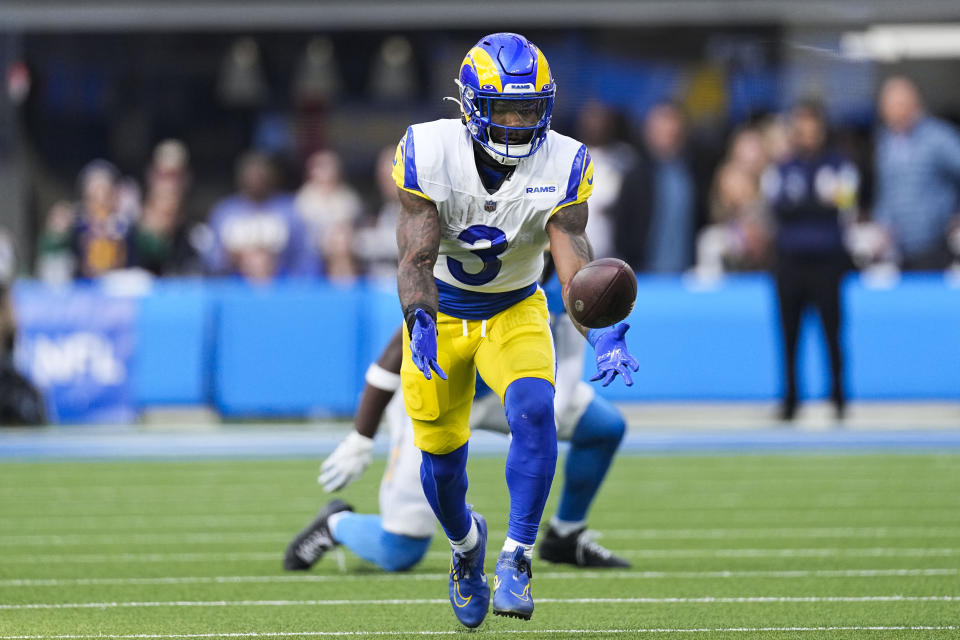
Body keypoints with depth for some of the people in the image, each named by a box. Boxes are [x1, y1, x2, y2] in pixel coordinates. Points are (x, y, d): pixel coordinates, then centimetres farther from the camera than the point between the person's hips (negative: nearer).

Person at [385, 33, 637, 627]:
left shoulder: (562, 166, -19)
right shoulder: (430, 153, -23)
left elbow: (574, 260, -25)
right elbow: (418, 255, -26)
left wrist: (603, 334, -42)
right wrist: (420, 322, -46)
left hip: (515, 311, 0)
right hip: (441, 311, 0)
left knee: (534, 410, -29)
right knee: (442, 456, 4)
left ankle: (516, 558, -19)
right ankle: (465, 541, 39)